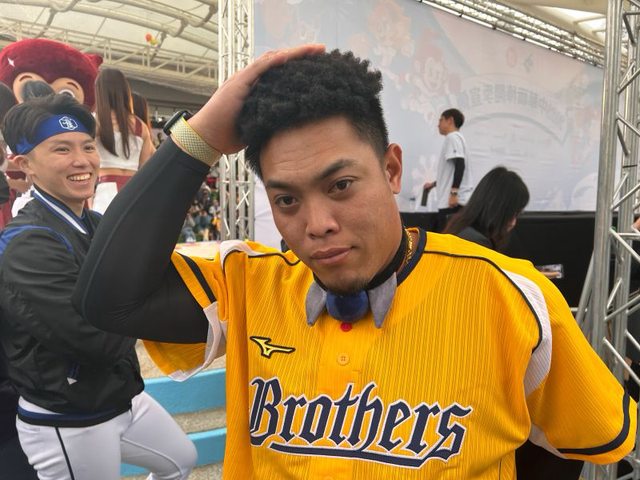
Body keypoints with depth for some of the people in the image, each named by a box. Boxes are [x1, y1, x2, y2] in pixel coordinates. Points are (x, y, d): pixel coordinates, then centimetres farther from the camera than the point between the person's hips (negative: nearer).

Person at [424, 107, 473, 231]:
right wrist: (433, 184, 39)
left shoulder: (452, 137, -6)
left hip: (453, 201, -10)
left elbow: (460, 165, -20)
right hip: (449, 201, 10)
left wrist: (453, 193, -24)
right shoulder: (455, 138, 24)